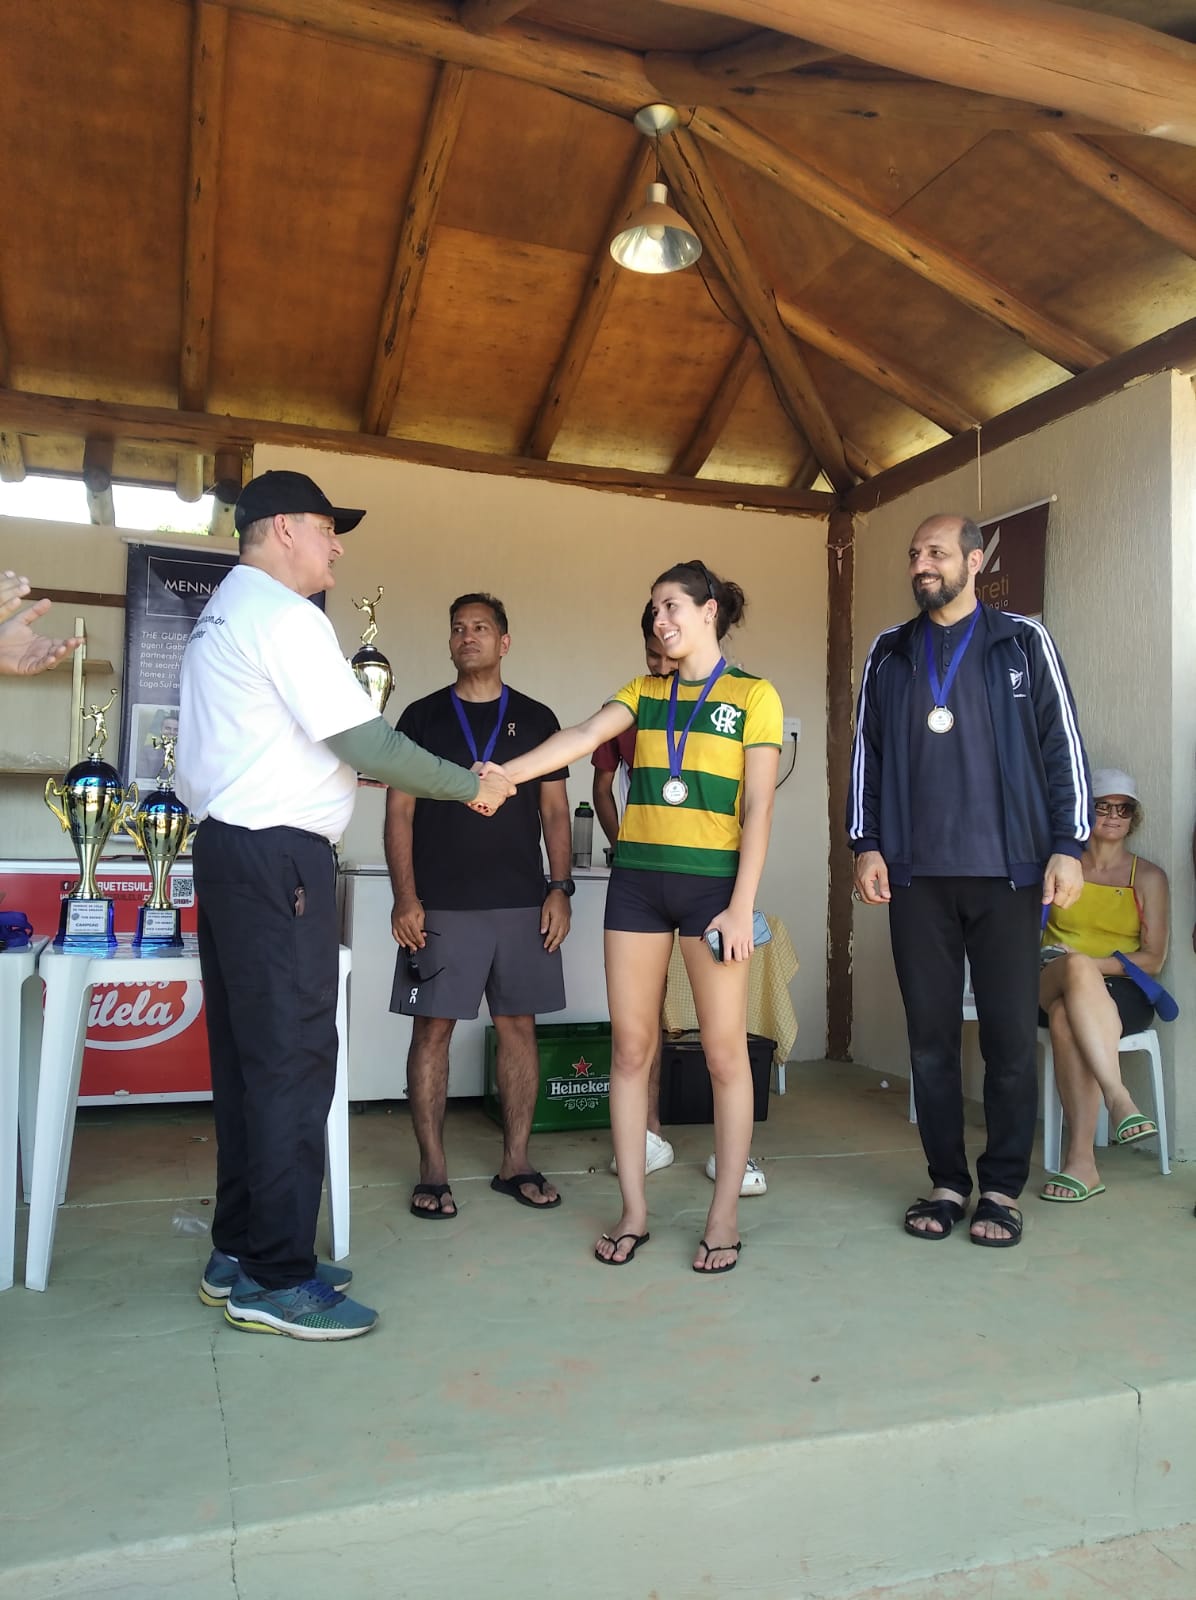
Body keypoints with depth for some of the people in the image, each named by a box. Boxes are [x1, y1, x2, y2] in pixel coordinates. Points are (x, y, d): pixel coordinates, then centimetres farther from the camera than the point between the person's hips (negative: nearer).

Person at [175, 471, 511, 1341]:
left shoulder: (221, 613, 20)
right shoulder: (284, 615, -11)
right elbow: (366, 743, -15)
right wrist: (472, 786, -4)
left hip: (228, 847, 10)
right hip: (279, 857, -10)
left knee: (246, 1057, 13)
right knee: (293, 1062, -5)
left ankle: (240, 1253, 23)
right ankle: (277, 1279, 2)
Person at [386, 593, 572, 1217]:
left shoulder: (535, 719, 10)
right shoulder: (422, 716, 6)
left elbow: (554, 811, 10)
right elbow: (399, 812, 3)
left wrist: (559, 888, -1)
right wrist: (405, 898, -6)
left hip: (522, 903, 2)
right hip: (440, 906, -1)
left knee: (518, 1026, 6)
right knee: (432, 1028, 0)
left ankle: (515, 1163, 18)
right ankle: (433, 1171, 11)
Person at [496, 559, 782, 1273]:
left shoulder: (754, 696, 2)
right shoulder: (645, 692, 13)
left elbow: (758, 807, -4)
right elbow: (583, 737, -4)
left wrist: (742, 904, -11)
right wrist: (505, 773, -20)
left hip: (712, 881, -4)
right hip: (637, 878, 4)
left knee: (725, 1051, 1)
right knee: (630, 1046, 6)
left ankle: (725, 1217, 15)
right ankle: (634, 1211, 18)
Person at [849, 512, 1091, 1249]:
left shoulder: (1023, 642, 5)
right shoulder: (889, 653, 12)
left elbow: (1063, 745, 2)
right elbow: (867, 752, 12)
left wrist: (1069, 845, -6)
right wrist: (867, 844, 3)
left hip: (1007, 871, -2)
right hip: (916, 875, 2)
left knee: (1011, 1035, 1)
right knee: (931, 1034, 6)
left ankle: (1003, 1189, 15)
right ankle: (948, 1183, 18)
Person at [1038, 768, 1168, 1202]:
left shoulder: (1149, 877, 10)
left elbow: (1153, 959, 2)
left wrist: (1094, 965, -14)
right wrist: (1078, 965, -9)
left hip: (1121, 992, -1)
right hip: (1051, 984, 1)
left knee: (1067, 1016, -38)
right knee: (1075, 965, -39)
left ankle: (1081, 1160, -45)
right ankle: (1119, 1100, -50)